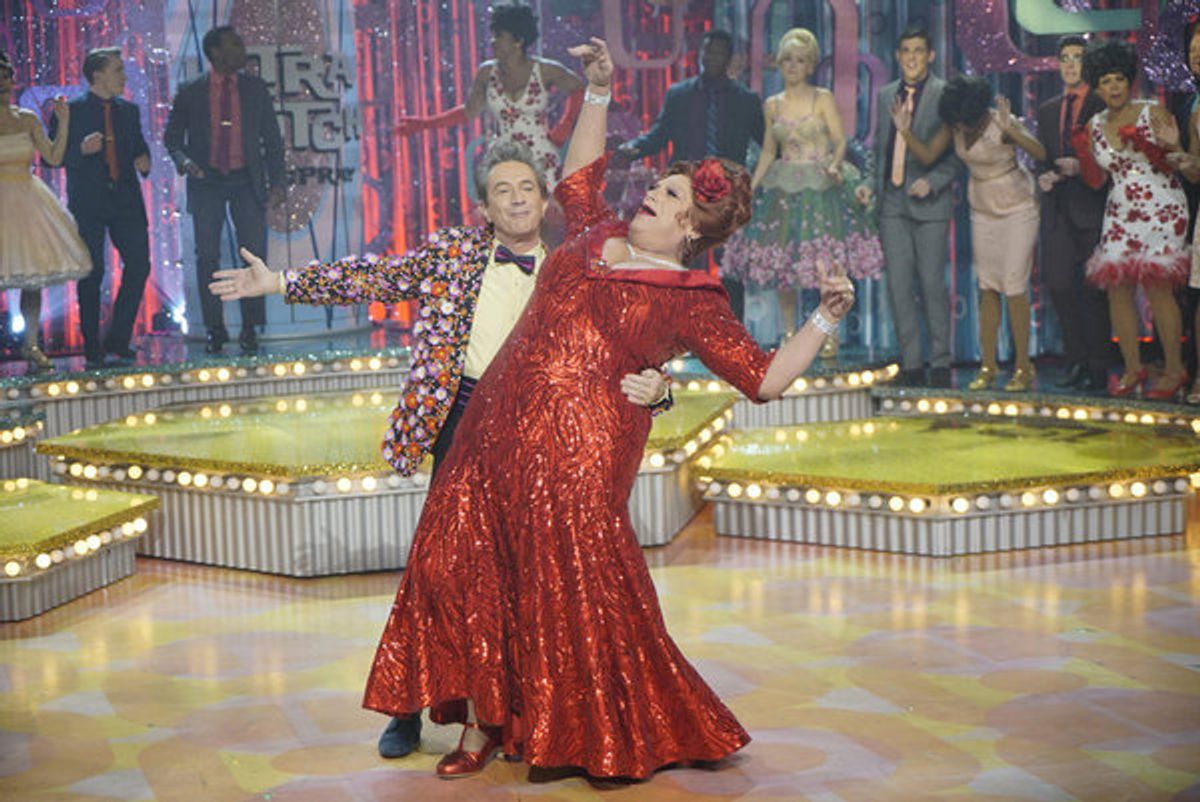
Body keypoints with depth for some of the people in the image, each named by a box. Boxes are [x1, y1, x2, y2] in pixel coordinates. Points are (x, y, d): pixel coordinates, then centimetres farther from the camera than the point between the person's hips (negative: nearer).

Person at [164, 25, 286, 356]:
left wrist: (276, 181, -1)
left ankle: (250, 328, 5)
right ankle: (214, 329, 10)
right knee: (207, 256, 1)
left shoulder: (256, 89, 7)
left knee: (255, 252, -5)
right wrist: (184, 160, -13)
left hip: (246, 181, 1)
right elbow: (172, 136, 8)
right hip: (206, 181, 0)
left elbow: (272, 138, 8)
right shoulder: (190, 93, 3)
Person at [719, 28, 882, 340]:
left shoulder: (823, 99, 0)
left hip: (821, 186, -3)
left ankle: (830, 331, 0)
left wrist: (834, 165, -23)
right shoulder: (772, 105, 9)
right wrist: (750, 189, 8)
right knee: (780, 264, 0)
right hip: (783, 187, 3)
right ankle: (789, 334, 11)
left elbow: (840, 141, -3)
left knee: (827, 264, -9)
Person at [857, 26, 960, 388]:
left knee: (932, 283, -2)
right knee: (898, 284, 3)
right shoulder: (885, 95, 14)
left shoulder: (946, 95, -2)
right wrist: (871, 186, 7)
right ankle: (911, 363, 10)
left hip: (930, 202, -4)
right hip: (892, 202, 5)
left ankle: (940, 363, 9)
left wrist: (932, 182, -18)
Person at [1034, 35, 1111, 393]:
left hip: (1091, 206, -5)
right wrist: (1044, 176, 0)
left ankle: (1098, 369, 5)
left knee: (1092, 289, -3)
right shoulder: (1047, 110, 19)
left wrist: (1081, 167, -19)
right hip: (1058, 207, 5)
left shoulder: (1104, 105, 1)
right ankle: (1076, 361, 14)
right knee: (1057, 283, 0)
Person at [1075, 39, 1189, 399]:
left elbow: (1179, 165, -3)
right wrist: (1081, 150, -4)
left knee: (1157, 286, -11)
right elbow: (1096, 179, 10)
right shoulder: (1095, 126, 9)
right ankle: (1132, 368, 8)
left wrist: (1170, 146, -23)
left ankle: (1174, 369, -1)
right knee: (1116, 287, -3)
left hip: (1161, 211, -4)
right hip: (1120, 215, 5)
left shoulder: (1153, 113, -2)